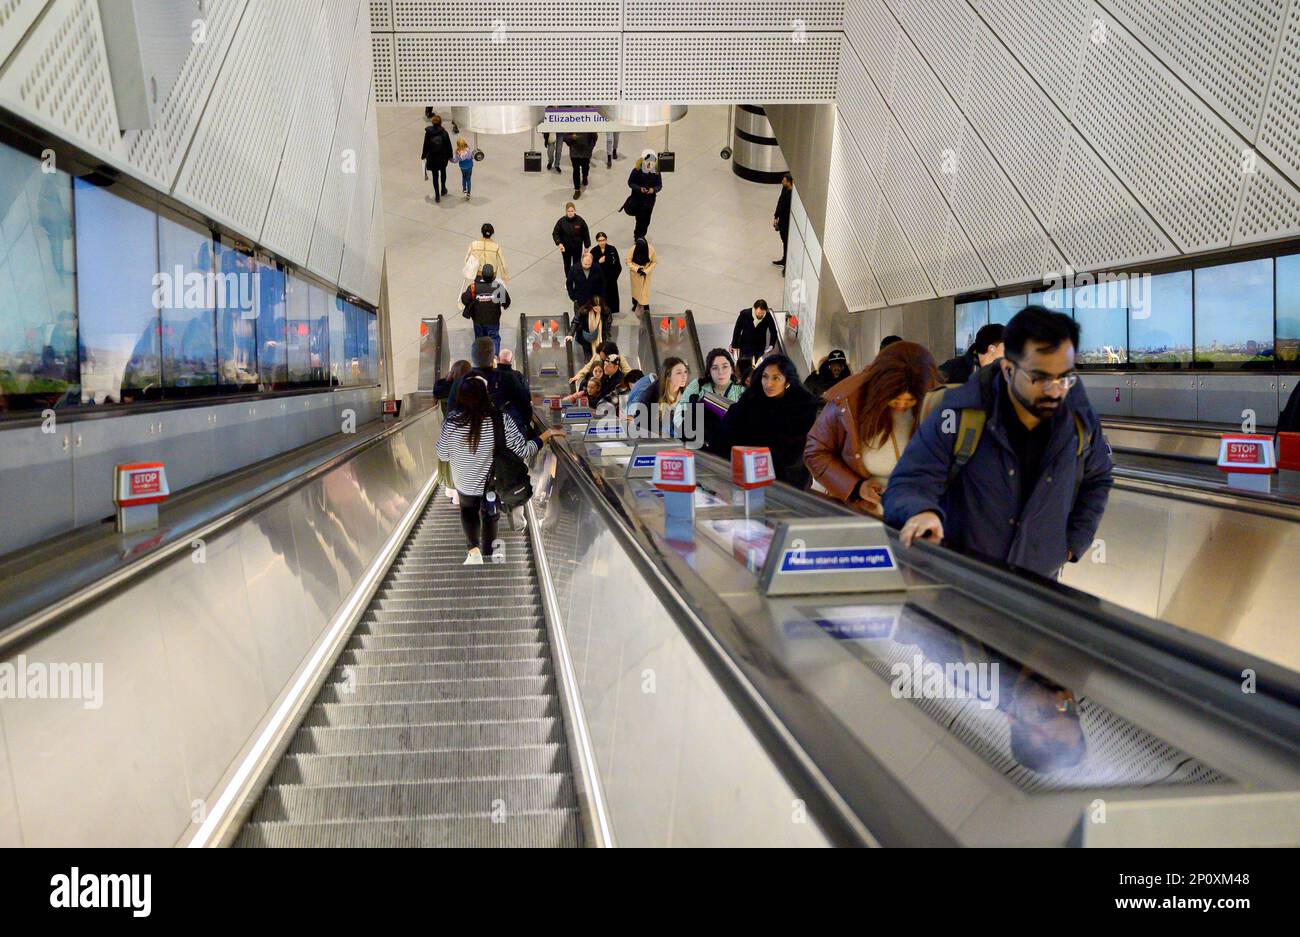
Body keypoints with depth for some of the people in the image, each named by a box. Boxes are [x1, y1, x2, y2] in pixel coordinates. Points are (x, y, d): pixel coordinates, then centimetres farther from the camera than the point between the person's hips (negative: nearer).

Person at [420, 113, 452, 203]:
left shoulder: (428, 132, -13)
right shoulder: (444, 132, -13)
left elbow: (426, 145, -7)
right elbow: (449, 145, -7)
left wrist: (423, 156, 7)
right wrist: (450, 156, 6)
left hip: (432, 158, -1)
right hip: (443, 157, 1)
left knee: (435, 176, 9)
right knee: (443, 172, 27)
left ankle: (437, 196, 9)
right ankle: (443, 190, 41)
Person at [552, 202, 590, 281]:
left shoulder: (580, 221, -17)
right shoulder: (562, 221, -17)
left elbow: (586, 233, -6)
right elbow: (555, 233, -10)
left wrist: (586, 246, -1)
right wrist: (559, 243, -26)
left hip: (577, 247, -1)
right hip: (565, 248, 1)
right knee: (567, 264, 19)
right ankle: (568, 280, 42)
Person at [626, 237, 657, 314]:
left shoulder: (651, 250, -23)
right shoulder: (632, 249, -25)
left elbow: (654, 262, -11)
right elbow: (628, 262, -14)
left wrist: (646, 271, -20)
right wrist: (636, 269, -27)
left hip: (646, 273, -1)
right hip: (635, 273, 1)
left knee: (645, 290, -1)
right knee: (635, 288, 20)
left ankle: (646, 307, 9)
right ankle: (635, 303, 44)